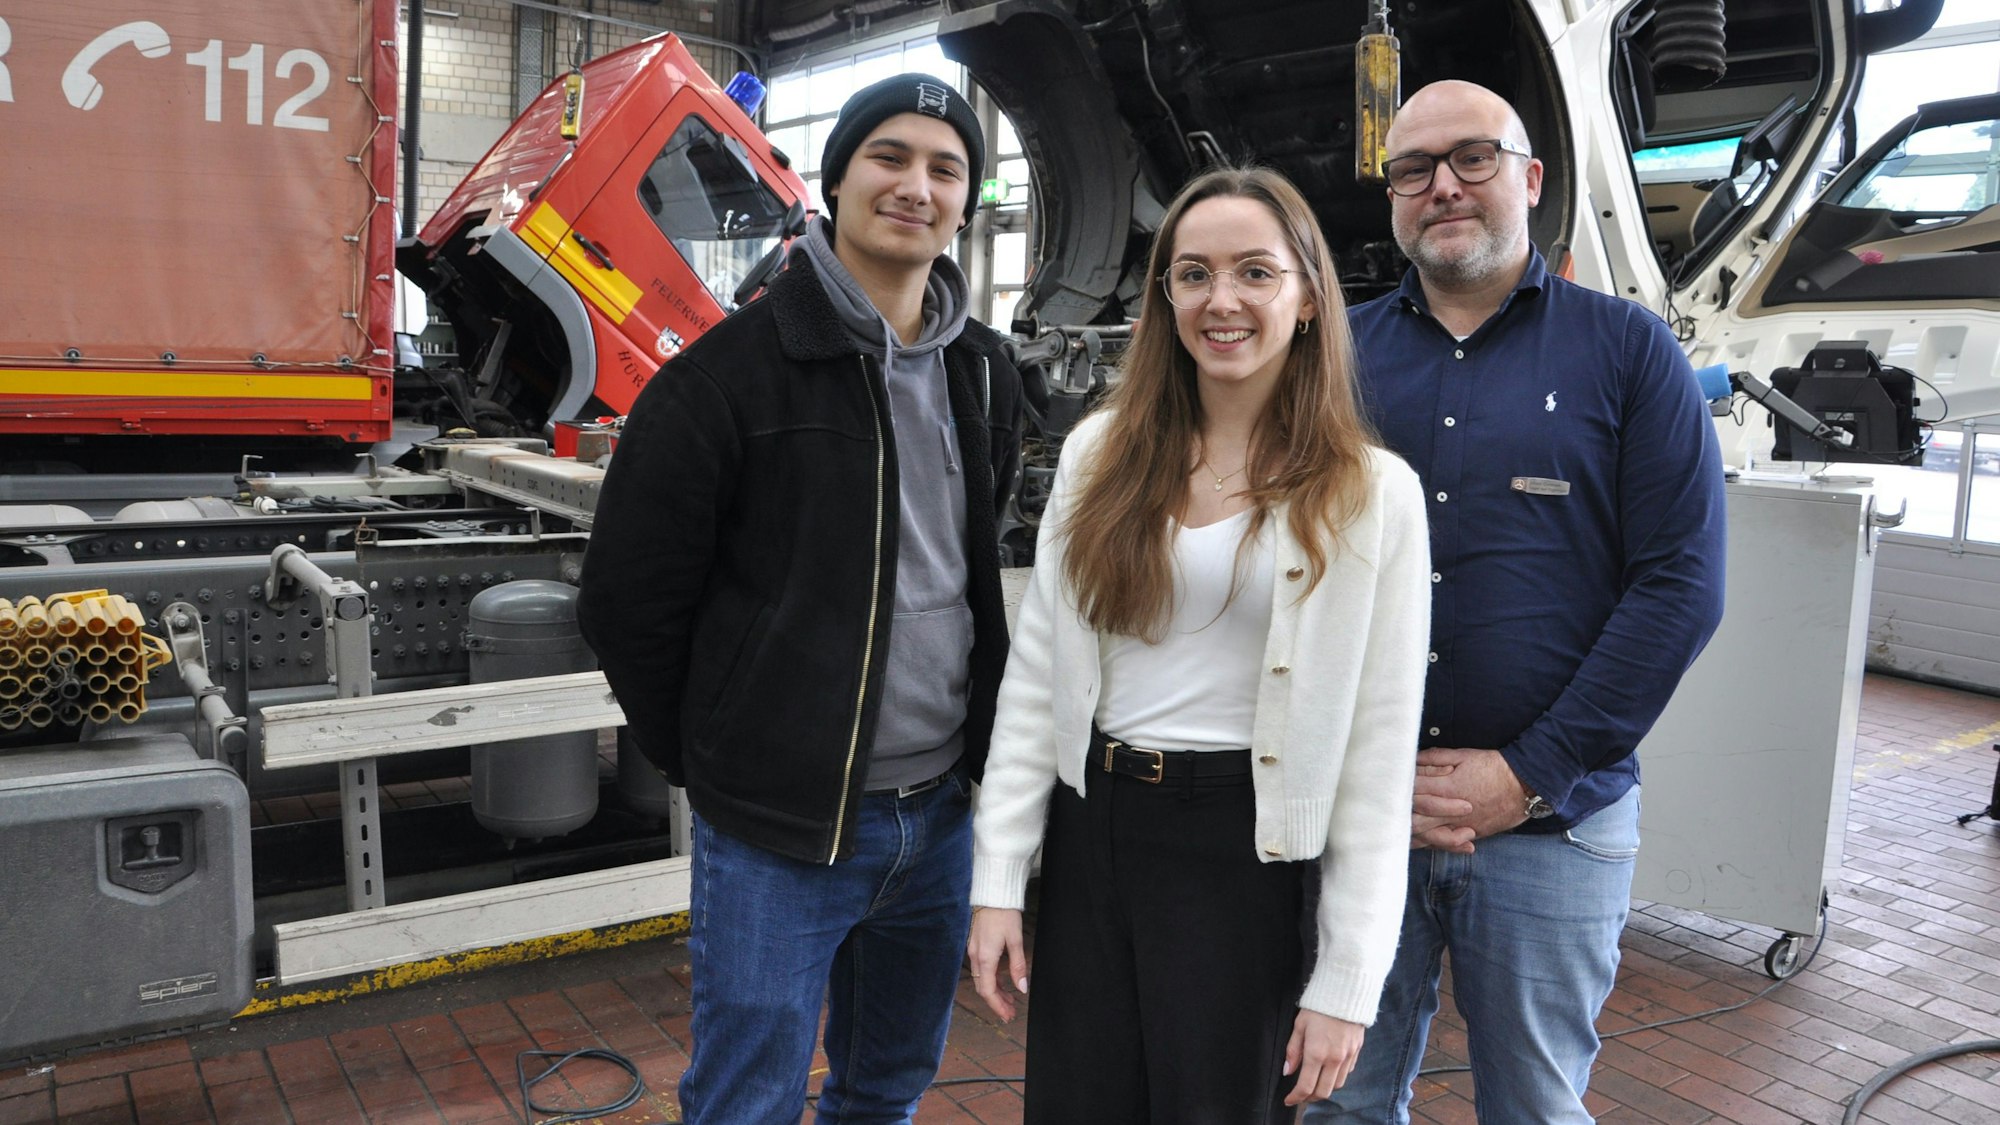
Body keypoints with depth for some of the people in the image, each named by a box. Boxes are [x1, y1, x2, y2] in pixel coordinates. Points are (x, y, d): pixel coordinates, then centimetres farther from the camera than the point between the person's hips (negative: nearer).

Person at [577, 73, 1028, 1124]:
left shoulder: (984, 374, 5)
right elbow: (629, 597, -8)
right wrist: (707, 760, 0)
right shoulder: (733, 369, -13)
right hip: (778, 833, -5)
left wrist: (963, 743, 15)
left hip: (941, 811, 6)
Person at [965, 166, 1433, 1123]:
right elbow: (1035, 674, 3)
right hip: (1088, 829, 3)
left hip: (1243, 853, -3)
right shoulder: (1101, 453, 2)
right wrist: (998, 882, 0)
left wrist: (1346, 983, -7)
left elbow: (1379, 752, -6)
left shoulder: (1374, 493, -7)